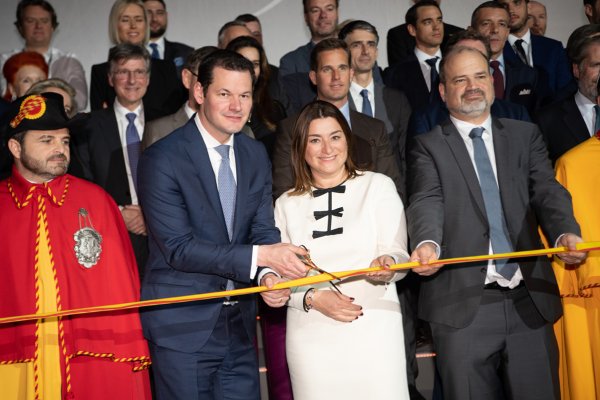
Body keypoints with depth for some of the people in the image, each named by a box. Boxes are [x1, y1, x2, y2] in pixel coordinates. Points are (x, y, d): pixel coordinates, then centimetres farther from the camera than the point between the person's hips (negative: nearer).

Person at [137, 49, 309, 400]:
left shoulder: (256, 155, 6)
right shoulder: (162, 158, -14)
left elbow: (264, 229, 2)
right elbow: (178, 247, -20)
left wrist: (270, 274, -21)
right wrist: (259, 256, -28)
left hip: (239, 322, 6)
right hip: (183, 326, -5)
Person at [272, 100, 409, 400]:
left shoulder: (378, 186, 4)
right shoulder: (286, 204, 10)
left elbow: (398, 254, -1)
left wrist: (386, 265, -24)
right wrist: (312, 298, -10)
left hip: (373, 330, -1)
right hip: (310, 336, 2)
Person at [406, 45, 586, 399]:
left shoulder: (525, 135, 14)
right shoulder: (428, 146, 6)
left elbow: (547, 192, 0)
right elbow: (427, 203, -10)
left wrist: (566, 232, -21)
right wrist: (428, 243, -31)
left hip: (531, 301, 2)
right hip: (463, 304, -2)